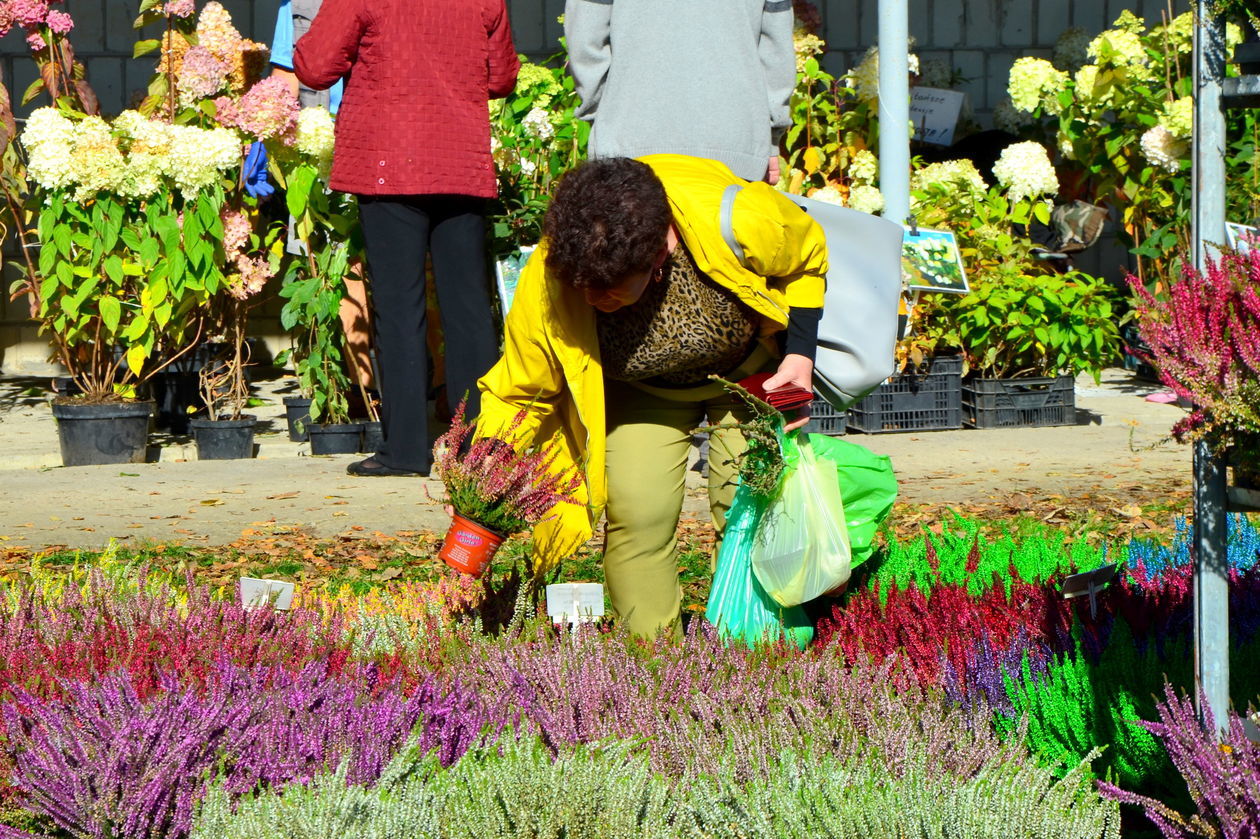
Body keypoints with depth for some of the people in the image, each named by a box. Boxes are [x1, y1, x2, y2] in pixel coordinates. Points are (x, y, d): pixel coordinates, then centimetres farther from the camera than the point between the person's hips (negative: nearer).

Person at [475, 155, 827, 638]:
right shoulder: (547, 283, -35)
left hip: (754, 373, 0)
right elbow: (516, 397, -20)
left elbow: (808, 255, -12)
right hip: (640, 389, 0)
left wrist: (800, 356, -20)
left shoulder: (738, 220, -39)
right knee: (636, 513, -17)